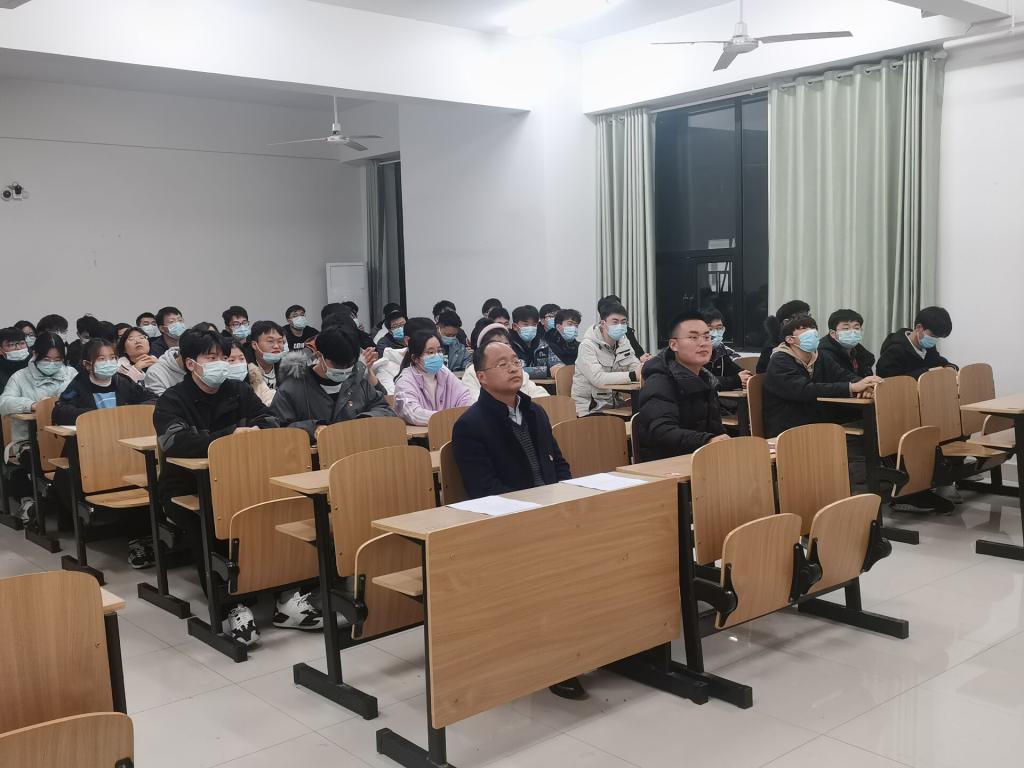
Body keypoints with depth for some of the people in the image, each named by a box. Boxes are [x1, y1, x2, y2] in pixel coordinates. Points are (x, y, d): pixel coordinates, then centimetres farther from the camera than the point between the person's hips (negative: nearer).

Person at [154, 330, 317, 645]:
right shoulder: (172, 401, -5)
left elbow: (270, 423, -1)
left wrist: (253, 432, -25)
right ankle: (231, 605, -24)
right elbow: (176, 441, -25)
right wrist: (230, 437, -33)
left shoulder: (238, 391, 9)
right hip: (186, 488, -3)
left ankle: (286, 595, -20)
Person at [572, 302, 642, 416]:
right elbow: (598, 379, -25)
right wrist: (632, 376, -31)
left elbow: (635, 367, 1)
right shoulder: (588, 345, -12)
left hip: (614, 405, 6)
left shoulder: (623, 342, 10)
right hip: (589, 410, -6)